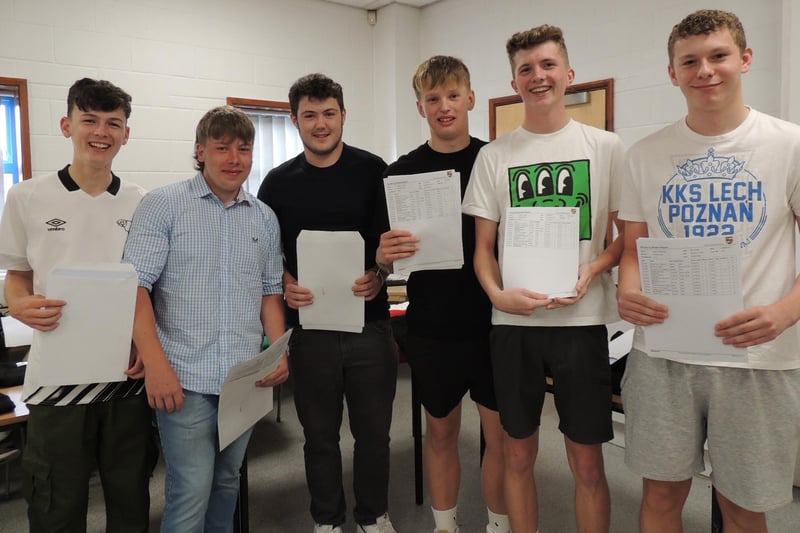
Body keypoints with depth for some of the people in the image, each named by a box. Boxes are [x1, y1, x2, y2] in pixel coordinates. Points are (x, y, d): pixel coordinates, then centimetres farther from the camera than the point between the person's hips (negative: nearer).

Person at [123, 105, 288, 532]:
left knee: (227, 481, 17)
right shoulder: (163, 205, -3)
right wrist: (155, 364, -17)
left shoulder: (264, 218, 10)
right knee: (191, 491, -1)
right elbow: (136, 287, -8)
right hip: (185, 378, -4)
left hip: (246, 380, 4)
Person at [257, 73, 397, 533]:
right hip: (310, 327, 1)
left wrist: (379, 275, -15)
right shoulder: (278, 182, 4)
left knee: (373, 430, 11)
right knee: (320, 434, 13)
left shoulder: (374, 170, 0)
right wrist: (286, 284, -10)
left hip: (369, 322, -1)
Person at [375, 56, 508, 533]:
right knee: (441, 431, 16)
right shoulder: (402, 172, 2)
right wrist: (386, 256, -19)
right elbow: (388, 257, 4)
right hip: (431, 327, 1)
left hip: (493, 321, 0)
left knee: (502, 432, 8)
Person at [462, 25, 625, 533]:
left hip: (582, 319, -1)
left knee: (587, 460, 7)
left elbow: (627, 236, 5)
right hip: (513, 321, 1)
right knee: (519, 453, 12)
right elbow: (484, 246, 6)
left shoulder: (606, 147, 4)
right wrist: (498, 294, -12)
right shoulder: (494, 155, 7)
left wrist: (591, 270, -14)